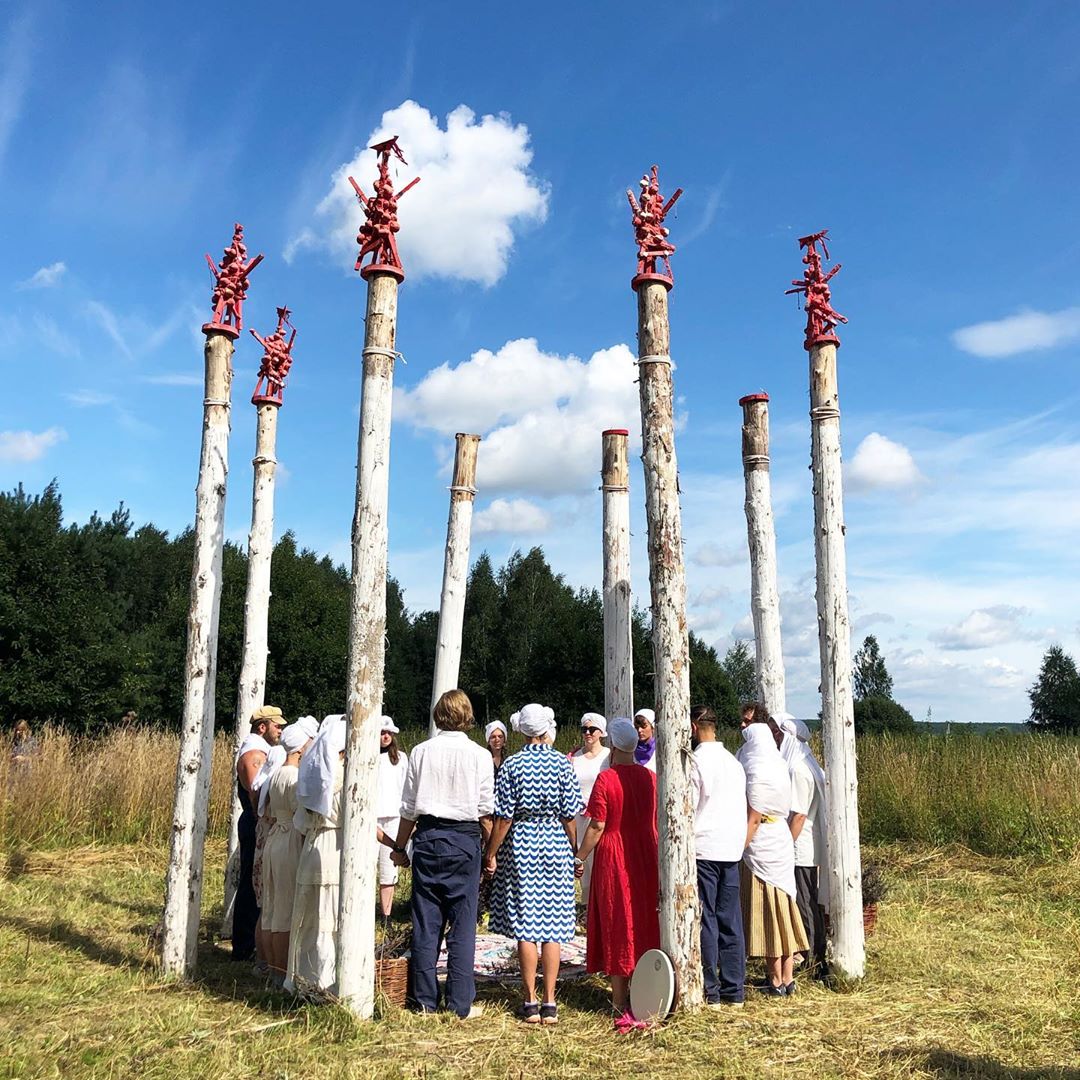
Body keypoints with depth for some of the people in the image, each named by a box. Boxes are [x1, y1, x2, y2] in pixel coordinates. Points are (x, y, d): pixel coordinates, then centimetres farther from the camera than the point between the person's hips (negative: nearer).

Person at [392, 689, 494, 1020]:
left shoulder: (421, 751, 1)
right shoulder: (479, 755, -4)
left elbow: (409, 808, 5)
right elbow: (486, 812, -3)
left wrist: (400, 846, 15)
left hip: (427, 837, 2)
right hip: (464, 839, -2)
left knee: (425, 921, 9)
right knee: (462, 923, 5)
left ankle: (424, 999, 17)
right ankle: (460, 1004, 9)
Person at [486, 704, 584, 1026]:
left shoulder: (512, 765, -6)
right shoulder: (562, 763, -4)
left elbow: (503, 817, -6)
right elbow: (570, 815, -2)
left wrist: (491, 854, 2)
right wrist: (572, 851, 9)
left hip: (521, 845, -1)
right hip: (555, 843, 1)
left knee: (525, 927, 5)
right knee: (552, 926, 6)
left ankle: (530, 1003, 10)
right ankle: (549, 1003, 10)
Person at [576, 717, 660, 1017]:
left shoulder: (605, 779, -13)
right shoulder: (650, 778, 0)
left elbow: (597, 826, -14)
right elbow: (658, 822, 6)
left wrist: (580, 857, -3)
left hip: (613, 857, -4)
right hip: (646, 856, 4)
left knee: (617, 924, 5)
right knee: (644, 921, 14)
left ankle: (620, 1000, 11)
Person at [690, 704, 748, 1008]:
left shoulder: (696, 760, -10)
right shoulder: (732, 760, 12)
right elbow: (741, 808, 15)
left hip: (703, 849, -7)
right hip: (732, 849, 7)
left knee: (705, 921, 0)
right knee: (731, 921, 10)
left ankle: (710, 992, 4)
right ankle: (734, 990, 15)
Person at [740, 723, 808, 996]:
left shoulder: (758, 776, -18)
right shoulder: (777, 768, 9)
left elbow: (752, 820, -18)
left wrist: (740, 851, -14)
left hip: (763, 848, -9)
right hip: (780, 843, 9)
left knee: (768, 913, 0)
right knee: (782, 911, 12)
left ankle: (776, 981, 7)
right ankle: (787, 978, 19)